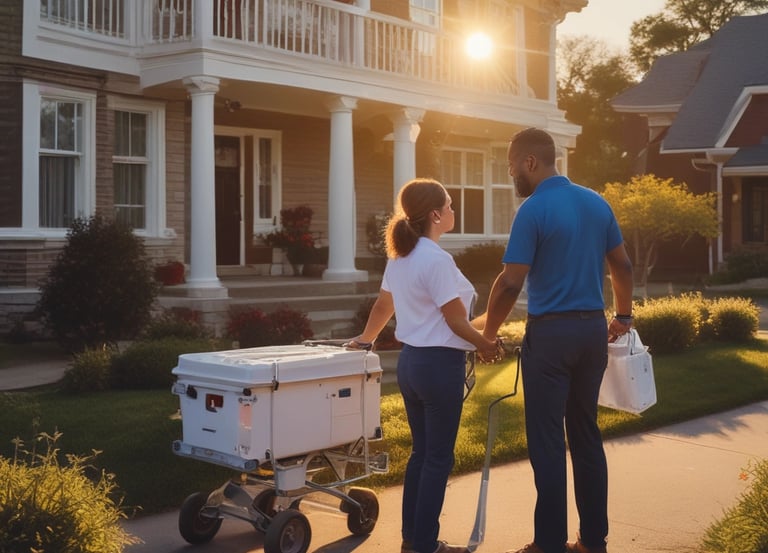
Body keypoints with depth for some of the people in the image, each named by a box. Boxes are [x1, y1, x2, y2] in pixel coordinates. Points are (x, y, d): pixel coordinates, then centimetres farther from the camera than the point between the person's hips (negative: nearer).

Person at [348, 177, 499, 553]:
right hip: (439, 363, -9)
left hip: (410, 360, 9)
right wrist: (485, 345, -1)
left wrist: (365, 339, 35)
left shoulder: (399, 256, 8)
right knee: (438, 457, 1)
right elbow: (456, 320, -16)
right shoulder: (437, 259, -18)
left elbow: (383, 304, 20)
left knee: (421, 452, 16)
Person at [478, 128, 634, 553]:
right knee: (586, 434, 14)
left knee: (547, 441, 1)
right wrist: (623, 316, 27)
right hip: (593, 330, 7)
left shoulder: (534, 209, -13)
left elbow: (511, 283, -16)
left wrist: (488, 334, -4)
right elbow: (622, 266, 14)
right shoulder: (597, 202, 8)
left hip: (551, 333, -7)